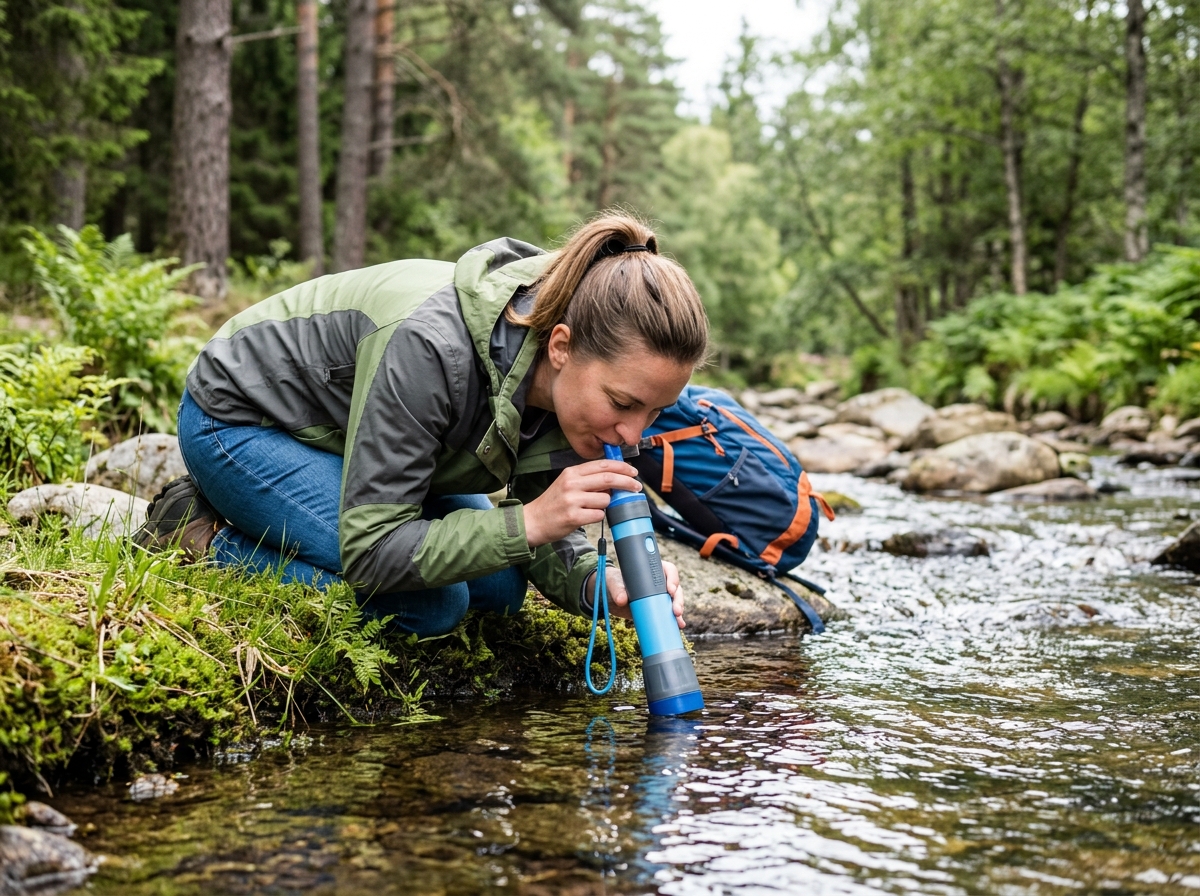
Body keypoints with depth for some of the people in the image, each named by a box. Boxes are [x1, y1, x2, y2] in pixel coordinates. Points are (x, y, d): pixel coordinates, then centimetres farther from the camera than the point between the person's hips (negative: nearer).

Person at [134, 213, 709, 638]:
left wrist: (596, 582, -29)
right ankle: (205, 538, -3)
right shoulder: (434, 349, -40)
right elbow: (371, 551, -35)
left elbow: (545, 532, -7)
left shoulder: (579, 381, -18)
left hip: (338, 441, 8)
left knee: (500, 588, 0)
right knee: (432, 603, -21)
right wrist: (528, 520, -42)